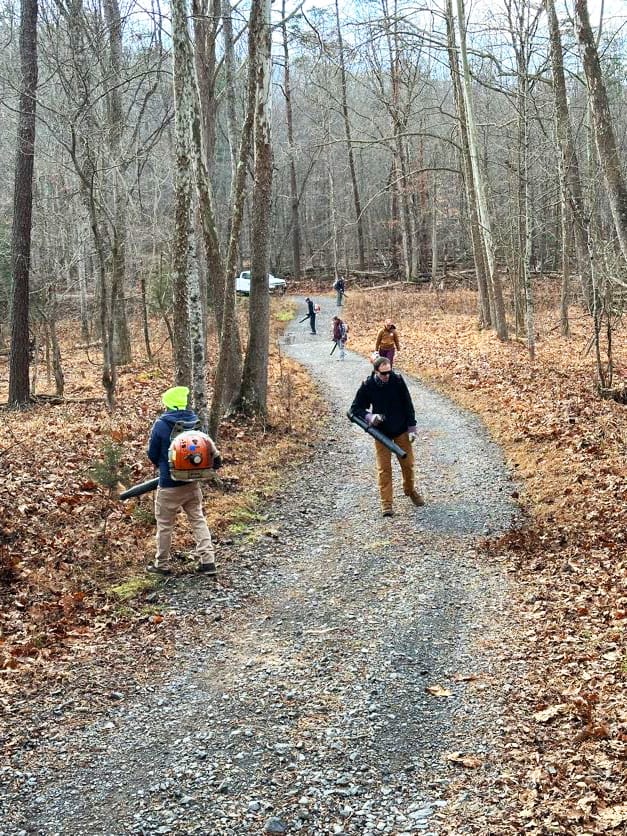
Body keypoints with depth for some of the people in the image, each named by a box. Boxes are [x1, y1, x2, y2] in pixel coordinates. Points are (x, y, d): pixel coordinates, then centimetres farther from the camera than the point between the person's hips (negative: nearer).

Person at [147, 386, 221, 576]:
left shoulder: (161, 424, -13)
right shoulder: (194, 422, -2)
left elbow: (152, 454, -5)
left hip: (169, 485, -4)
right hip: (192, 482, 4)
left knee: (165, 525, 10)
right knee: (198, 520, 13)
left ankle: (162, 564, 22)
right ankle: (208, 560, 7)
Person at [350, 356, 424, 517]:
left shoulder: (398, 381, -13)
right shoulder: (367, 386, -14)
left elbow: (408, 405, -5)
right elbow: (355, 408, -5)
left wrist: (412, 428, -6)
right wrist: (369, 416, -23)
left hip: (401, 430, 1)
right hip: (381, 432, -1)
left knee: (408, 463, 12)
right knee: (384, 468, -1)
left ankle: (410, 490, 37)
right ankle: (386, 502, 7)